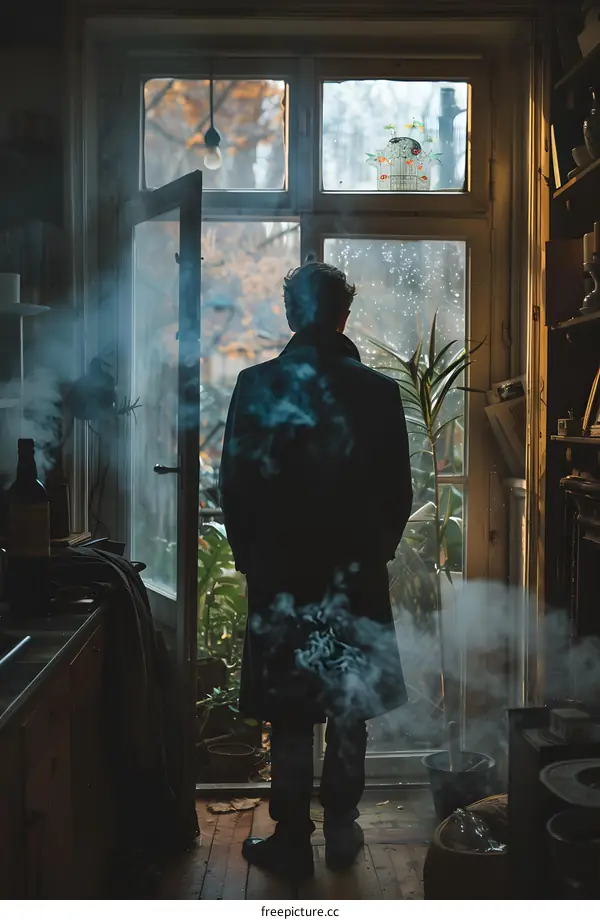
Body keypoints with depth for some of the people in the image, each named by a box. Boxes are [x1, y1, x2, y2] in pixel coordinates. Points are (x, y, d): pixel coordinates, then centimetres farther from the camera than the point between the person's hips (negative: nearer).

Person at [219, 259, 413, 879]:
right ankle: (341, 832, 26)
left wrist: (249, 556, 7)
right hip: (356, 575, 1)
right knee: (350, 708, 15)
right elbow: (398, 492, -1)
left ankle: (292, 840, 20)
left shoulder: (256, 385, -9)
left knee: (289, 715, 10)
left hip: (279, 574, -1)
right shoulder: (378, 391, -6)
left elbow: (233, 486, -6)